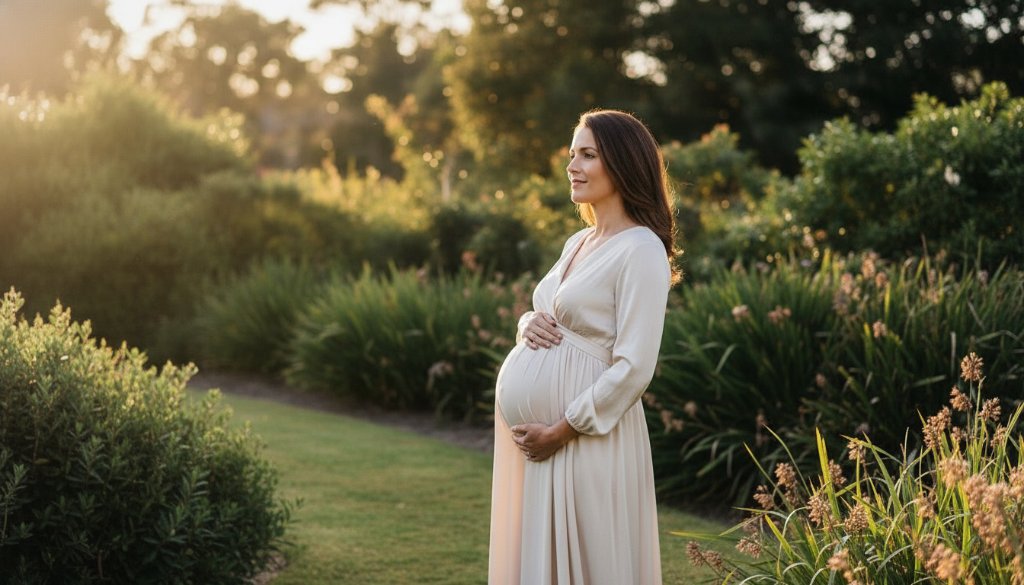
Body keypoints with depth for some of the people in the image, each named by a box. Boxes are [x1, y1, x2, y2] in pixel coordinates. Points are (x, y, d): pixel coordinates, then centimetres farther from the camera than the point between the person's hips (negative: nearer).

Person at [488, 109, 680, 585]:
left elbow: (634, 367, -18)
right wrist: (529, 324, -1)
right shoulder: (578, 242, 13)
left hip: (586, 437, -8)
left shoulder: (641, 249, -13)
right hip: (529, 430, 8)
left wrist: (562, 431, -18)